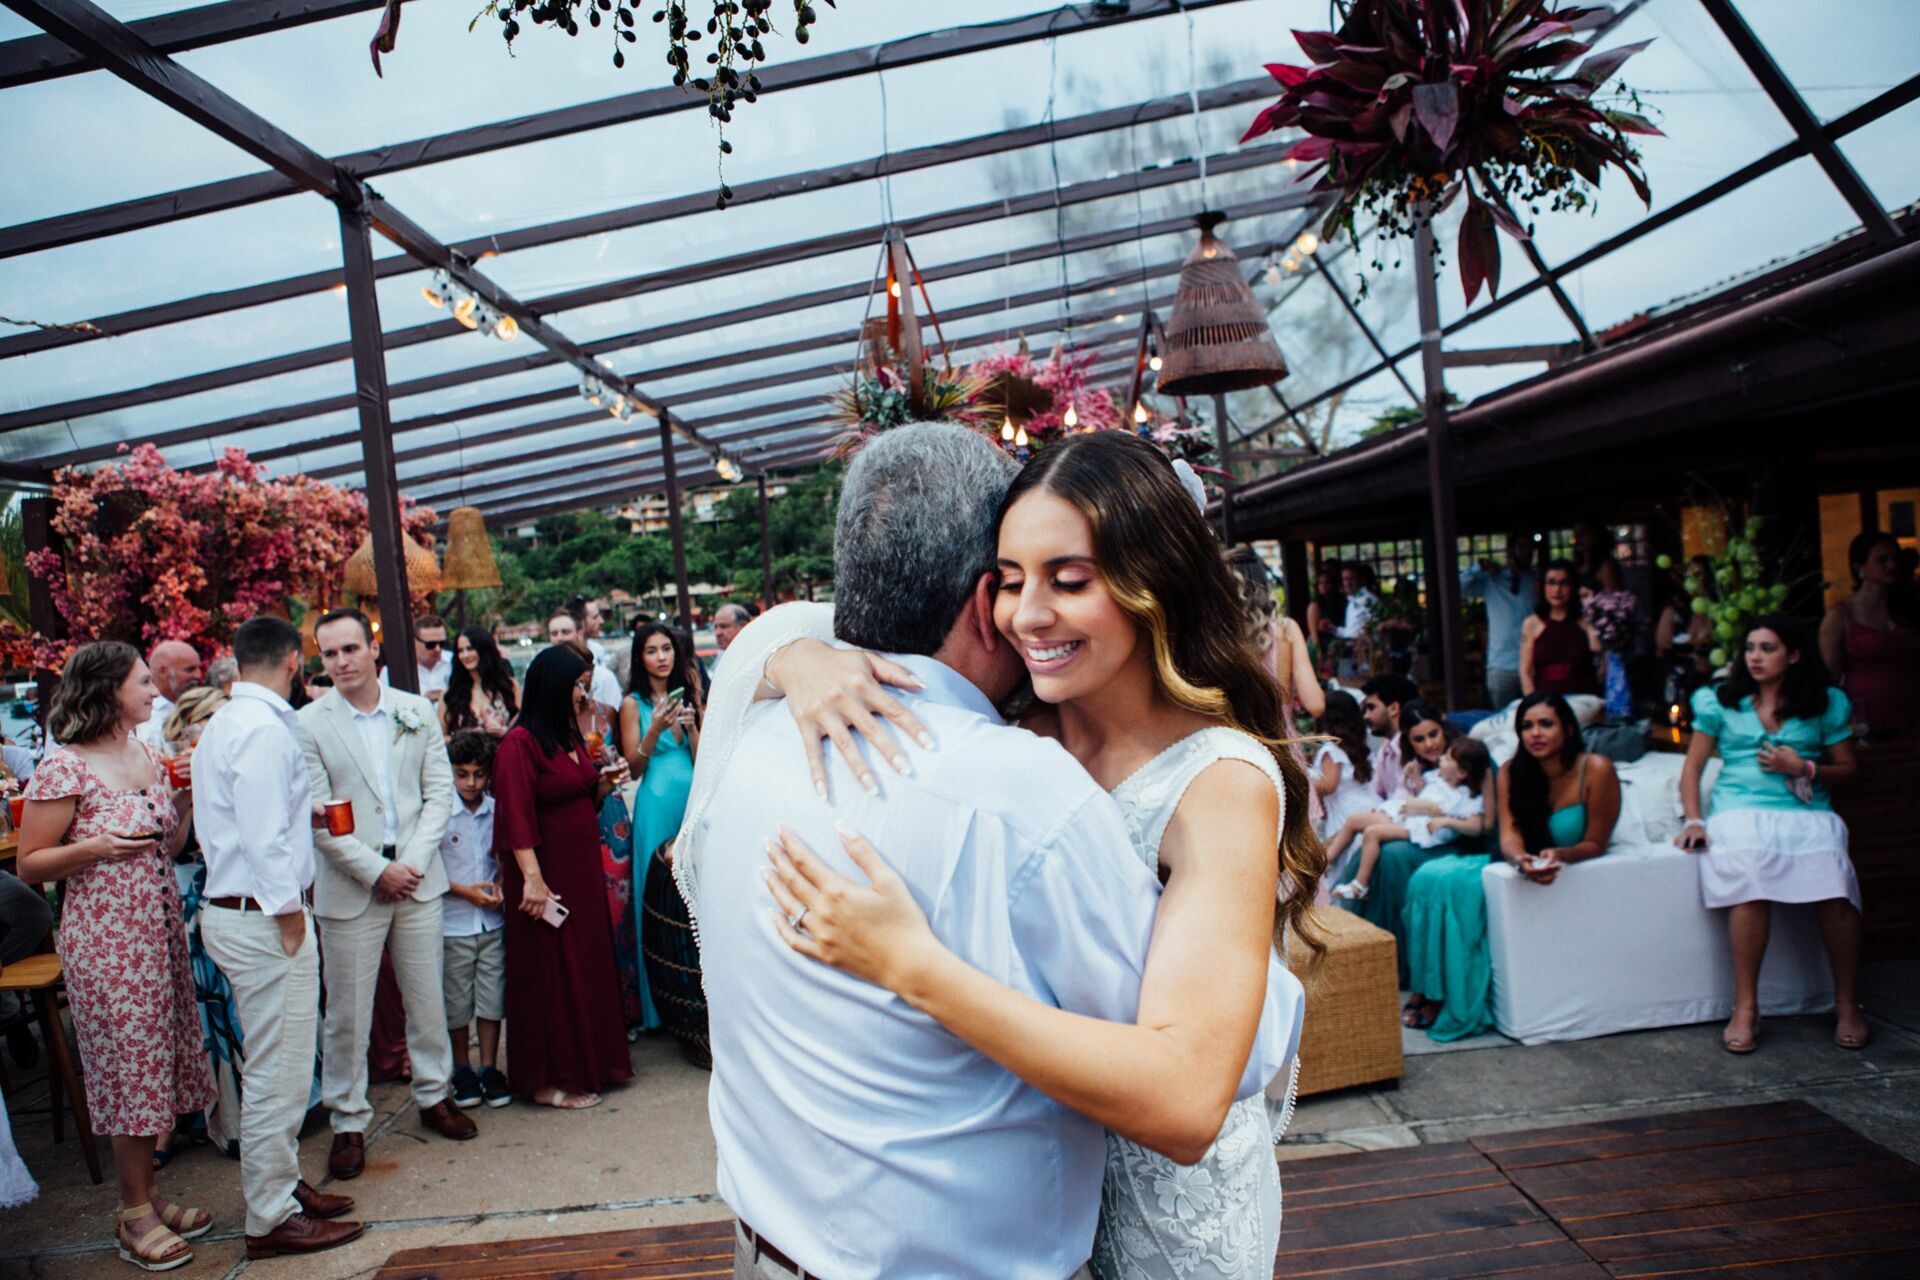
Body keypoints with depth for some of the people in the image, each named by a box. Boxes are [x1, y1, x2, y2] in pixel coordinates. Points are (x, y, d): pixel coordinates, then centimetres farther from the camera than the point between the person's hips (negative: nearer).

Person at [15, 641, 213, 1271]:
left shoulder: (147, 755, 9)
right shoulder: (64, 768, -12)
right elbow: (30, 865, -8)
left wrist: (182, 803, 0)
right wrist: (95, 848, -23)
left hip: (161, 930, 7)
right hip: (105, 940, -7)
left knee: (156, 1062, 11)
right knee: (128, 1066, 1)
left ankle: (148, 1195, 23)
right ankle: (135, 1213, 14)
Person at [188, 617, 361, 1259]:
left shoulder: (224, 723, 13)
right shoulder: (265, 729, -19)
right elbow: (264, 838, -24)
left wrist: (304, 815, 29)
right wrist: (290, 917, -19)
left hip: (235, 911, 11)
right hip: (263, 917, -11)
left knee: (275, 1068, 20)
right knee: (277, 1073, 0)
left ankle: (281, 1187, 33)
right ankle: (272, 1218, 11)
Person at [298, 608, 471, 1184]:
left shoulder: (416, 711, 4)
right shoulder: (308, 725, -5)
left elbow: (440, 790, 3)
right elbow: (317, 816, -8)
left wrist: (414, 860, -8)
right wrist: (377, 871, -13)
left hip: (417, 877, 3)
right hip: (350, 886, -2)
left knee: (427, 998, 13)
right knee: (348, 1013, 5)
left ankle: (434, 1095, 30)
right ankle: (348, 1121, 19)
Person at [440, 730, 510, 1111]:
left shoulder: (498, 811, -1)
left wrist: (502, 887, -5)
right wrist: (464, 891, -13)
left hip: (492, 922, 2)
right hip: (452, 923, -2)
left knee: (492, 998, 7)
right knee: (456, 1003, 9)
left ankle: (489, 1069, 21)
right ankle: (462, 1071, 25)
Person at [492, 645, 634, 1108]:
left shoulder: (570, 735, 11)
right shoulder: (520, 743, -15)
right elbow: (516, 815, -20)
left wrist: (607, 782, 1)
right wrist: (532, 878, -25)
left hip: (582, 867, 8)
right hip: (546, 870, -8)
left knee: (588, 964, 14)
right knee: (549, 972, 1)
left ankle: (587, 1064, 27)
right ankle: (548, 1081, 13)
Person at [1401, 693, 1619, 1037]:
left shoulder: (1595, 770, -13)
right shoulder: (1511, 772, 0)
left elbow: (1595, 844, -10)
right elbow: (1509, 835, -10)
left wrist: (1560, 855, -31)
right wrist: (1520, 859, -33)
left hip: (1569, 872, -5)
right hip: (1519, 866, 6)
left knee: (1459, 884, -28)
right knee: (1429, 877, -20)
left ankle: (1454, 1004, -16)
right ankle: (1429, 991, -14)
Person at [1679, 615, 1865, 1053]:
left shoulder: (1827, 704, 15)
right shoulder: (1721, 702, 15)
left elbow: (1847, 766, 16)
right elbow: (1693, 766, 13)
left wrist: (1804, 769, -4)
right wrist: (1694, 820, 0)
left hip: (1807, 812, 1)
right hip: (1740, 809, -1)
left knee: (1836, 886, -30)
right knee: (1750, 881, -34)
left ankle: (1847, 1004, -10)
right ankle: (1745, 1008, -25)